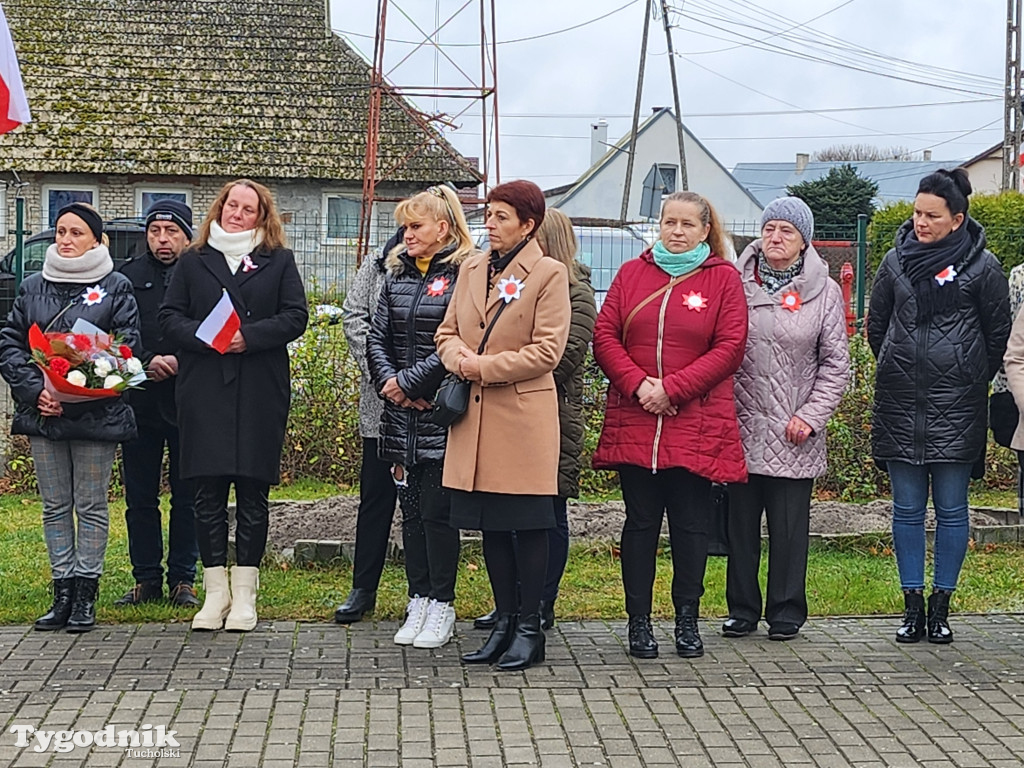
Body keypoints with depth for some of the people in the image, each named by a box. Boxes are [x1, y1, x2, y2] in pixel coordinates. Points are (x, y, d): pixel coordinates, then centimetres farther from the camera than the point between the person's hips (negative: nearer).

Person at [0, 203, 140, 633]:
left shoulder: (116, 287, 1)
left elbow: (126, 345, -6)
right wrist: (35, 390, -10)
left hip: (94, 415, -4)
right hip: (42, 413, 4)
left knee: (91, 506, 2)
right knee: (55, 506, 8)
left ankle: (86, 596, 8)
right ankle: (62, 593, 14)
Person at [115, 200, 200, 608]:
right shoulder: (128, 276, 8)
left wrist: (180, 362, -16)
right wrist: (147, 362, -12)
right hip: (140, 401, 3)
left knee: (187, 497, 5)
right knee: (140, 497, 7)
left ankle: (183, 580, 14)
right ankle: (146, 579, 17)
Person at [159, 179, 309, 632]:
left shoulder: (279, 262, 10)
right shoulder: (193, 262, 13)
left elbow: (295, 317, 0)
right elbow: (169, 316, 7)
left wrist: (249, 336, -14)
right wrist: (203, 337, -12)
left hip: (261, 392, -1)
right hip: (203, 393, 1)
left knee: (253, 492, 1)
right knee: (208, 493, 1)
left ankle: (244, 594, 9)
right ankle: (215, 591, 9)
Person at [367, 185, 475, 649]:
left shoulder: (462, 275, -7)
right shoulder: (397, 275, 13)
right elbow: (376, 337, 11)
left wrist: (409, 382, -14)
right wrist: (388, 381, -5)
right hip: (401, 417, 6)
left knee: (437, 511, -2)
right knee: (411, 510, 11)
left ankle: (442, 607, 8)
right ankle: (418, 601, 19)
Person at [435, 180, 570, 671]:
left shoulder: (548, 274, -5)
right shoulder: (471, 268, 14)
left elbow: (547, 350, -11)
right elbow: (448, 332, 15)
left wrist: (486, 367, -14)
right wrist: (461, 359, -7)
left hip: (524, 414, -6)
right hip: (476, 414, 6)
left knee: (528, 526, 0)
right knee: (491, 525, 10)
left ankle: (529, 629, 8)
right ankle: (504, 622, 20)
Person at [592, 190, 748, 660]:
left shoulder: (724, 279, 3)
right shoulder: (632, 274, 10)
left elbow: (729, 348, -6)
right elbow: (605, 336, 4)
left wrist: (672, 389, -12)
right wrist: (637, 384, -12)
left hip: (697, 425, -1)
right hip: (634, 422, 2)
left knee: (691, 524, 5)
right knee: (640, 522, 6)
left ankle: (687, 620, 18)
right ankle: (639, 621, 13)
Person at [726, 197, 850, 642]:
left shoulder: (824, 291, 3)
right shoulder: (737, 283, 4)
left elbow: (835, 363, 4)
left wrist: (811, 416, -6)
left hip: (794, 434, -1)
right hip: (742, 425, 1)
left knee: (790, 525, 3)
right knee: (741, 522, 7)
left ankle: (787, 611, 15)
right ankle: (742, 608, 18)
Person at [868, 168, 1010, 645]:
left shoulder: (981, 266, -2)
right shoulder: (896, 261, 7)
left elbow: (999, 333, 5)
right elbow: (876, 325, 18)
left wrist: (973, 381, 7)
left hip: (957, 406, -3)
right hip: (900, 404, 3)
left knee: (951, 509, 3)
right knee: (907, 508, 5)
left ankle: (941, 605, 12)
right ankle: (912, 605, 13)